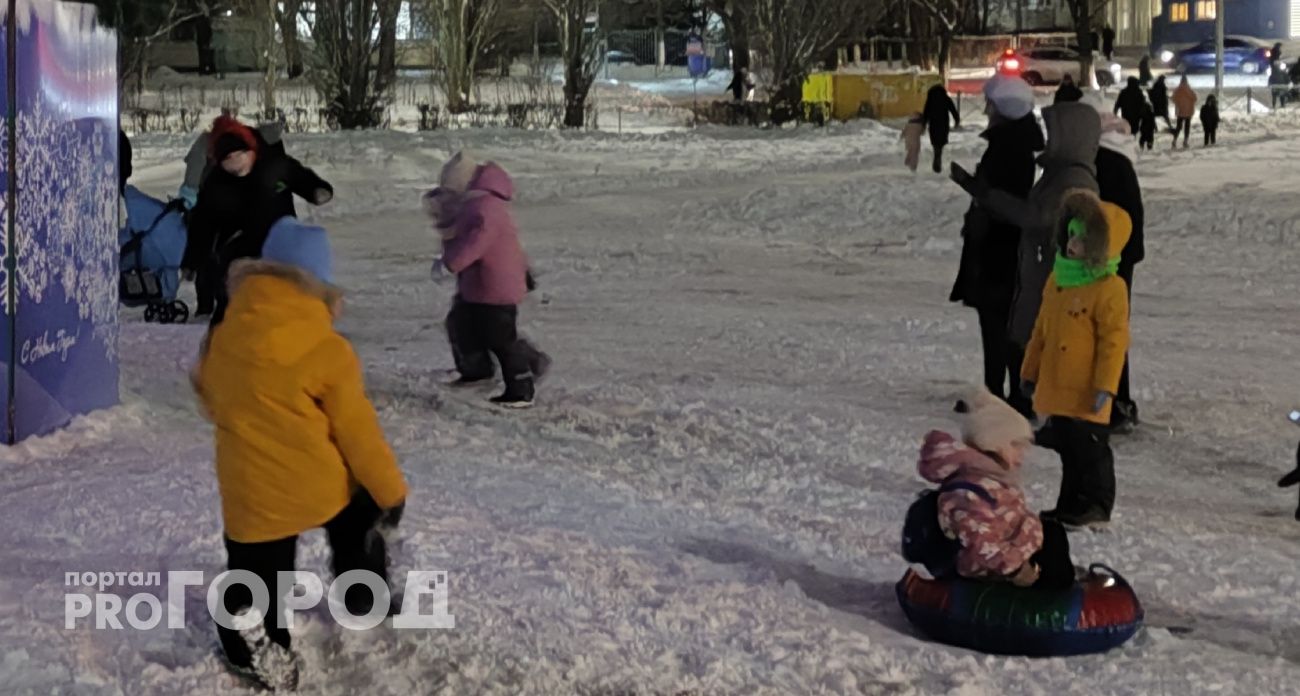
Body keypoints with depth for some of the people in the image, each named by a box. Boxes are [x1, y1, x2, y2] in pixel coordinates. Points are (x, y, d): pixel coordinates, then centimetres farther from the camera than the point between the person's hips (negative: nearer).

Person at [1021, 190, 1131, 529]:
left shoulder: (1109, 288, -14)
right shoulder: (1057, 280, 11)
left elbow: (1114, 341, -16)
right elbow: (1041, 330, 18)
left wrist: (1106, 386, -19)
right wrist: (1030, 370, 20)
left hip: (1086, 393, -8)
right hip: (1056, 387, 8)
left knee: (1090, 449, 0)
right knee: (1068, 448, 16)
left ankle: (1097, 506, 10)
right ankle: (1071, 504, 26)